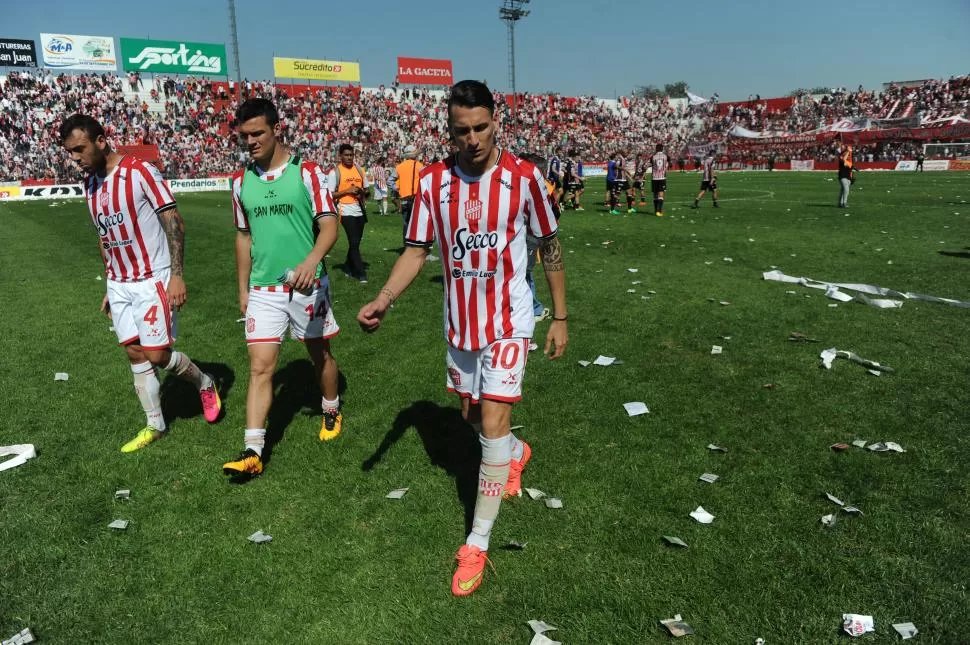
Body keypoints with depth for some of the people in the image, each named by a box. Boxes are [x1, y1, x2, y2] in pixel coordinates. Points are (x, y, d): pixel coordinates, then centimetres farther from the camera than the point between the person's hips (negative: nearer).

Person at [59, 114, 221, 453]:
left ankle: (205, 383, 22)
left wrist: (176, 275, -20)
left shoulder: (140, 171, -13)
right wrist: (110, 286, 17)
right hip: (119, 285, 7)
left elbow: (174, 222, -14)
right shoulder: (90, 184, 9)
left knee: (157, 355, -6)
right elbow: (105, 237, 17)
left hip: (153, 281, -7)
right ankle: (155, 425, 20)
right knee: (135, 354, 8)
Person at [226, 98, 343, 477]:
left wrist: (312, 260, -32)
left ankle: (331, 411, 40)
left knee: (319, 353, 15)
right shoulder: (241, 181, 6)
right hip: (263, 289, 3)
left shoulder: (307, 172, -7)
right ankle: (253, 451, -1)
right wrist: (243, 289, 14)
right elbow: (243, 236, 14)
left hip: (307, 285, -2)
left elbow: (329, 224, -13)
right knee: (260, 368, -4)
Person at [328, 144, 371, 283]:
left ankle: (348, 267, 29)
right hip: (346, 211, -6)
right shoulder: (335, 172, -4)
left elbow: (366, 189, 19)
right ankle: (361, 273, -5)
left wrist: (361, 192, -3)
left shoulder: (359, 169, 11)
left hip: (360, 210, 6)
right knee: (354, 242, -9)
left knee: (356, 241, 12)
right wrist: (347, 191, -16)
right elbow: (330, 194, -7)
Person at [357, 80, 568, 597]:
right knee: (471, 416, 18)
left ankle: (477, 543, 6)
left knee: (493, 425, -9)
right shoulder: (433, 181, -4)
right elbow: (416, 251, -1)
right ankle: (516, 453, 53)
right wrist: (383, 300, -18)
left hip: (508, 321, -4)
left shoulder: (523, 177, -11)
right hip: (460, 322, 4)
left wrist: (560, 317, 1)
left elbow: (550, 247, -1)